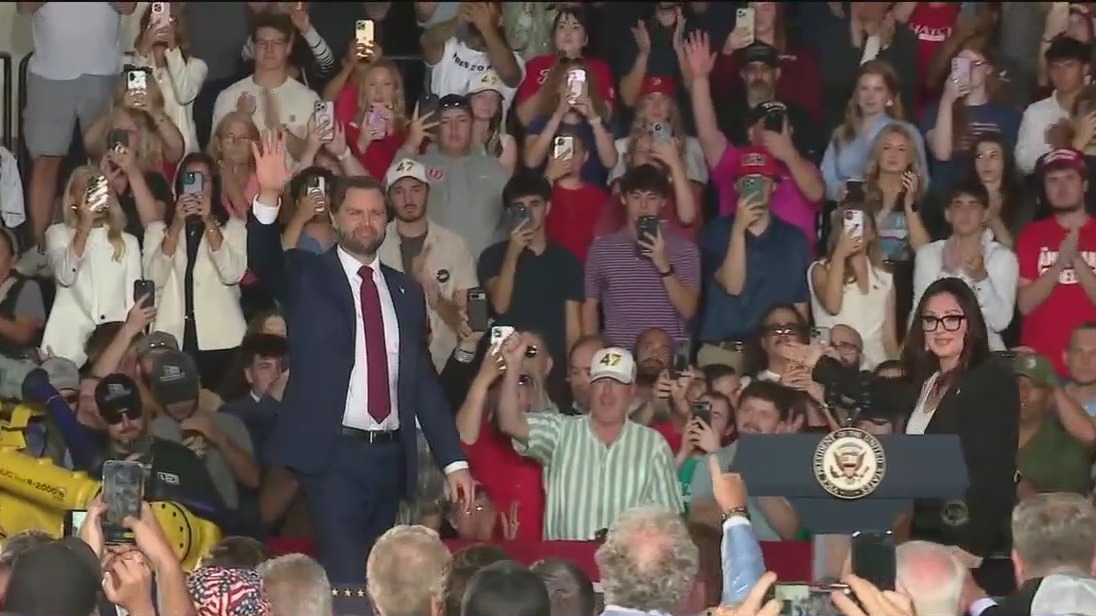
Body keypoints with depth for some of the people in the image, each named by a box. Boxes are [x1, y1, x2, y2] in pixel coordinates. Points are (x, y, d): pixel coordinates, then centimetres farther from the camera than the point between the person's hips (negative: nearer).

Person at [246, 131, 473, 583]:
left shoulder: (406, 292, 14)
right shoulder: (306, 276, 3)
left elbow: (424, 381, 15)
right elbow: (264, 260, -18)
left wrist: (454, 460, 9)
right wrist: (268, 198, -36)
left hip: (391, 456, 5)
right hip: (331, 454, -5)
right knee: (346, 580, -15)